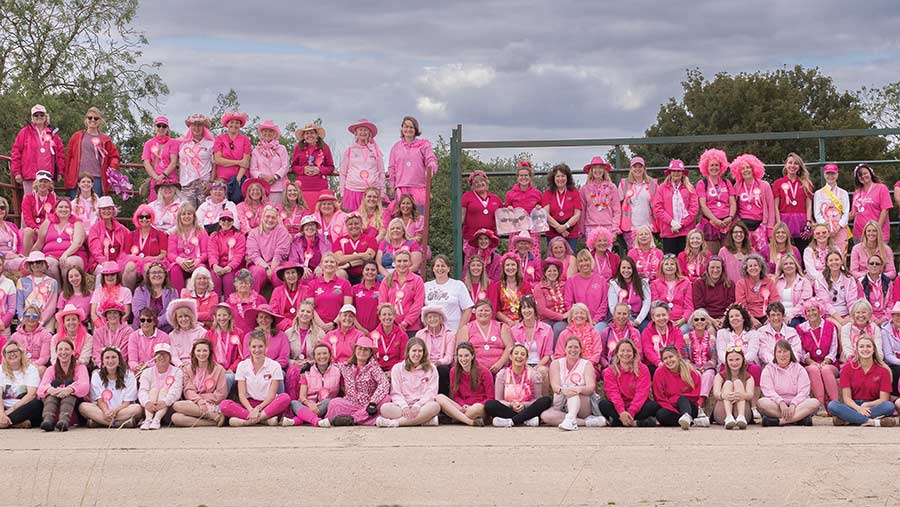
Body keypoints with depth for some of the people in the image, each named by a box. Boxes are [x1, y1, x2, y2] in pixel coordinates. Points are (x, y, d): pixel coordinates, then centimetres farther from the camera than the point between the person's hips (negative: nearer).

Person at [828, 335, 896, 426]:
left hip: (873, 407, 0)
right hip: (853, 406, 0)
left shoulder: (883, 370, 2)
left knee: (889, 406, -32)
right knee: (832, 405, -29)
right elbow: (846, 397, -4)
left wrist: (867, 405, -21)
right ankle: (872, 421, -37)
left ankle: (848, 420, -34)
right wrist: (858, 408, -24)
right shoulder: (848, 367, 2)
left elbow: (883, 399, -3)